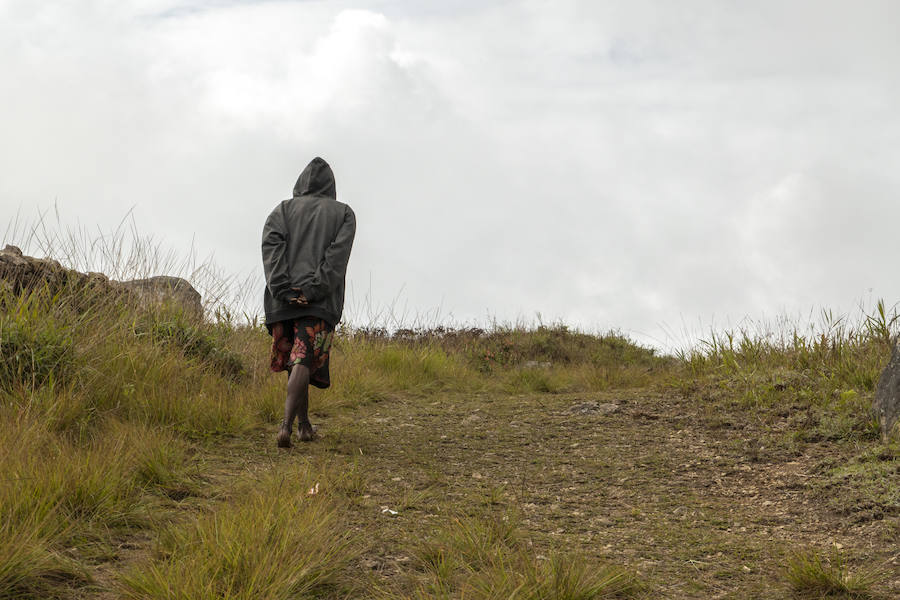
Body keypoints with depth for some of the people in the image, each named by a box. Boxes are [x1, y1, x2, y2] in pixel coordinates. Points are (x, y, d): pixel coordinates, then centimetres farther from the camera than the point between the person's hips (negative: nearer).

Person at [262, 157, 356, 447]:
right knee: (303, 363, -10)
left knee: (296, 361, 17)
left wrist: (283, 291, -10)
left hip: (283, 300, 2)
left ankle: (305, 425, 25)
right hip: (322, 303, -2)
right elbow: (338, 255, -5)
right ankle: (286, 425, -27)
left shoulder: (283, 210, 15)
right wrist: (313, 290, -12)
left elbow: (271, 246, -3)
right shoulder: (343, 213, 12)